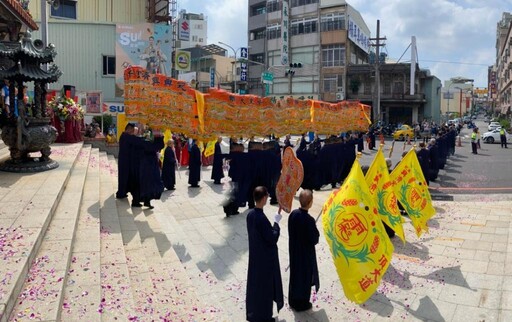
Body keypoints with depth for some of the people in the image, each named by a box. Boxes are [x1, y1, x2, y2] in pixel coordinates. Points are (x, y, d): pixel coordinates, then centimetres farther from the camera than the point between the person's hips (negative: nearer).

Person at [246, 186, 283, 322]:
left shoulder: (250, 214, -3)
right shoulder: (262, 218, -29)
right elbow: (273, 239, -21)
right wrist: (276, 223, -11)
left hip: (254, 254, 8)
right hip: (265, 258, -8)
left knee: (254, 283, 21)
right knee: (264, 285, 9)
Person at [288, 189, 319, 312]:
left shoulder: (293, 214, -11)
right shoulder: (309, 220, -30)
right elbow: (314, 240, -22)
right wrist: (316, 233, -5)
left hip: (294, 251, 6)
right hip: (306, 254, -6)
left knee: (295, 274, 23)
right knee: (305, 277, 13)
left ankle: (293, 301, 41)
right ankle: (302, 304, 30)